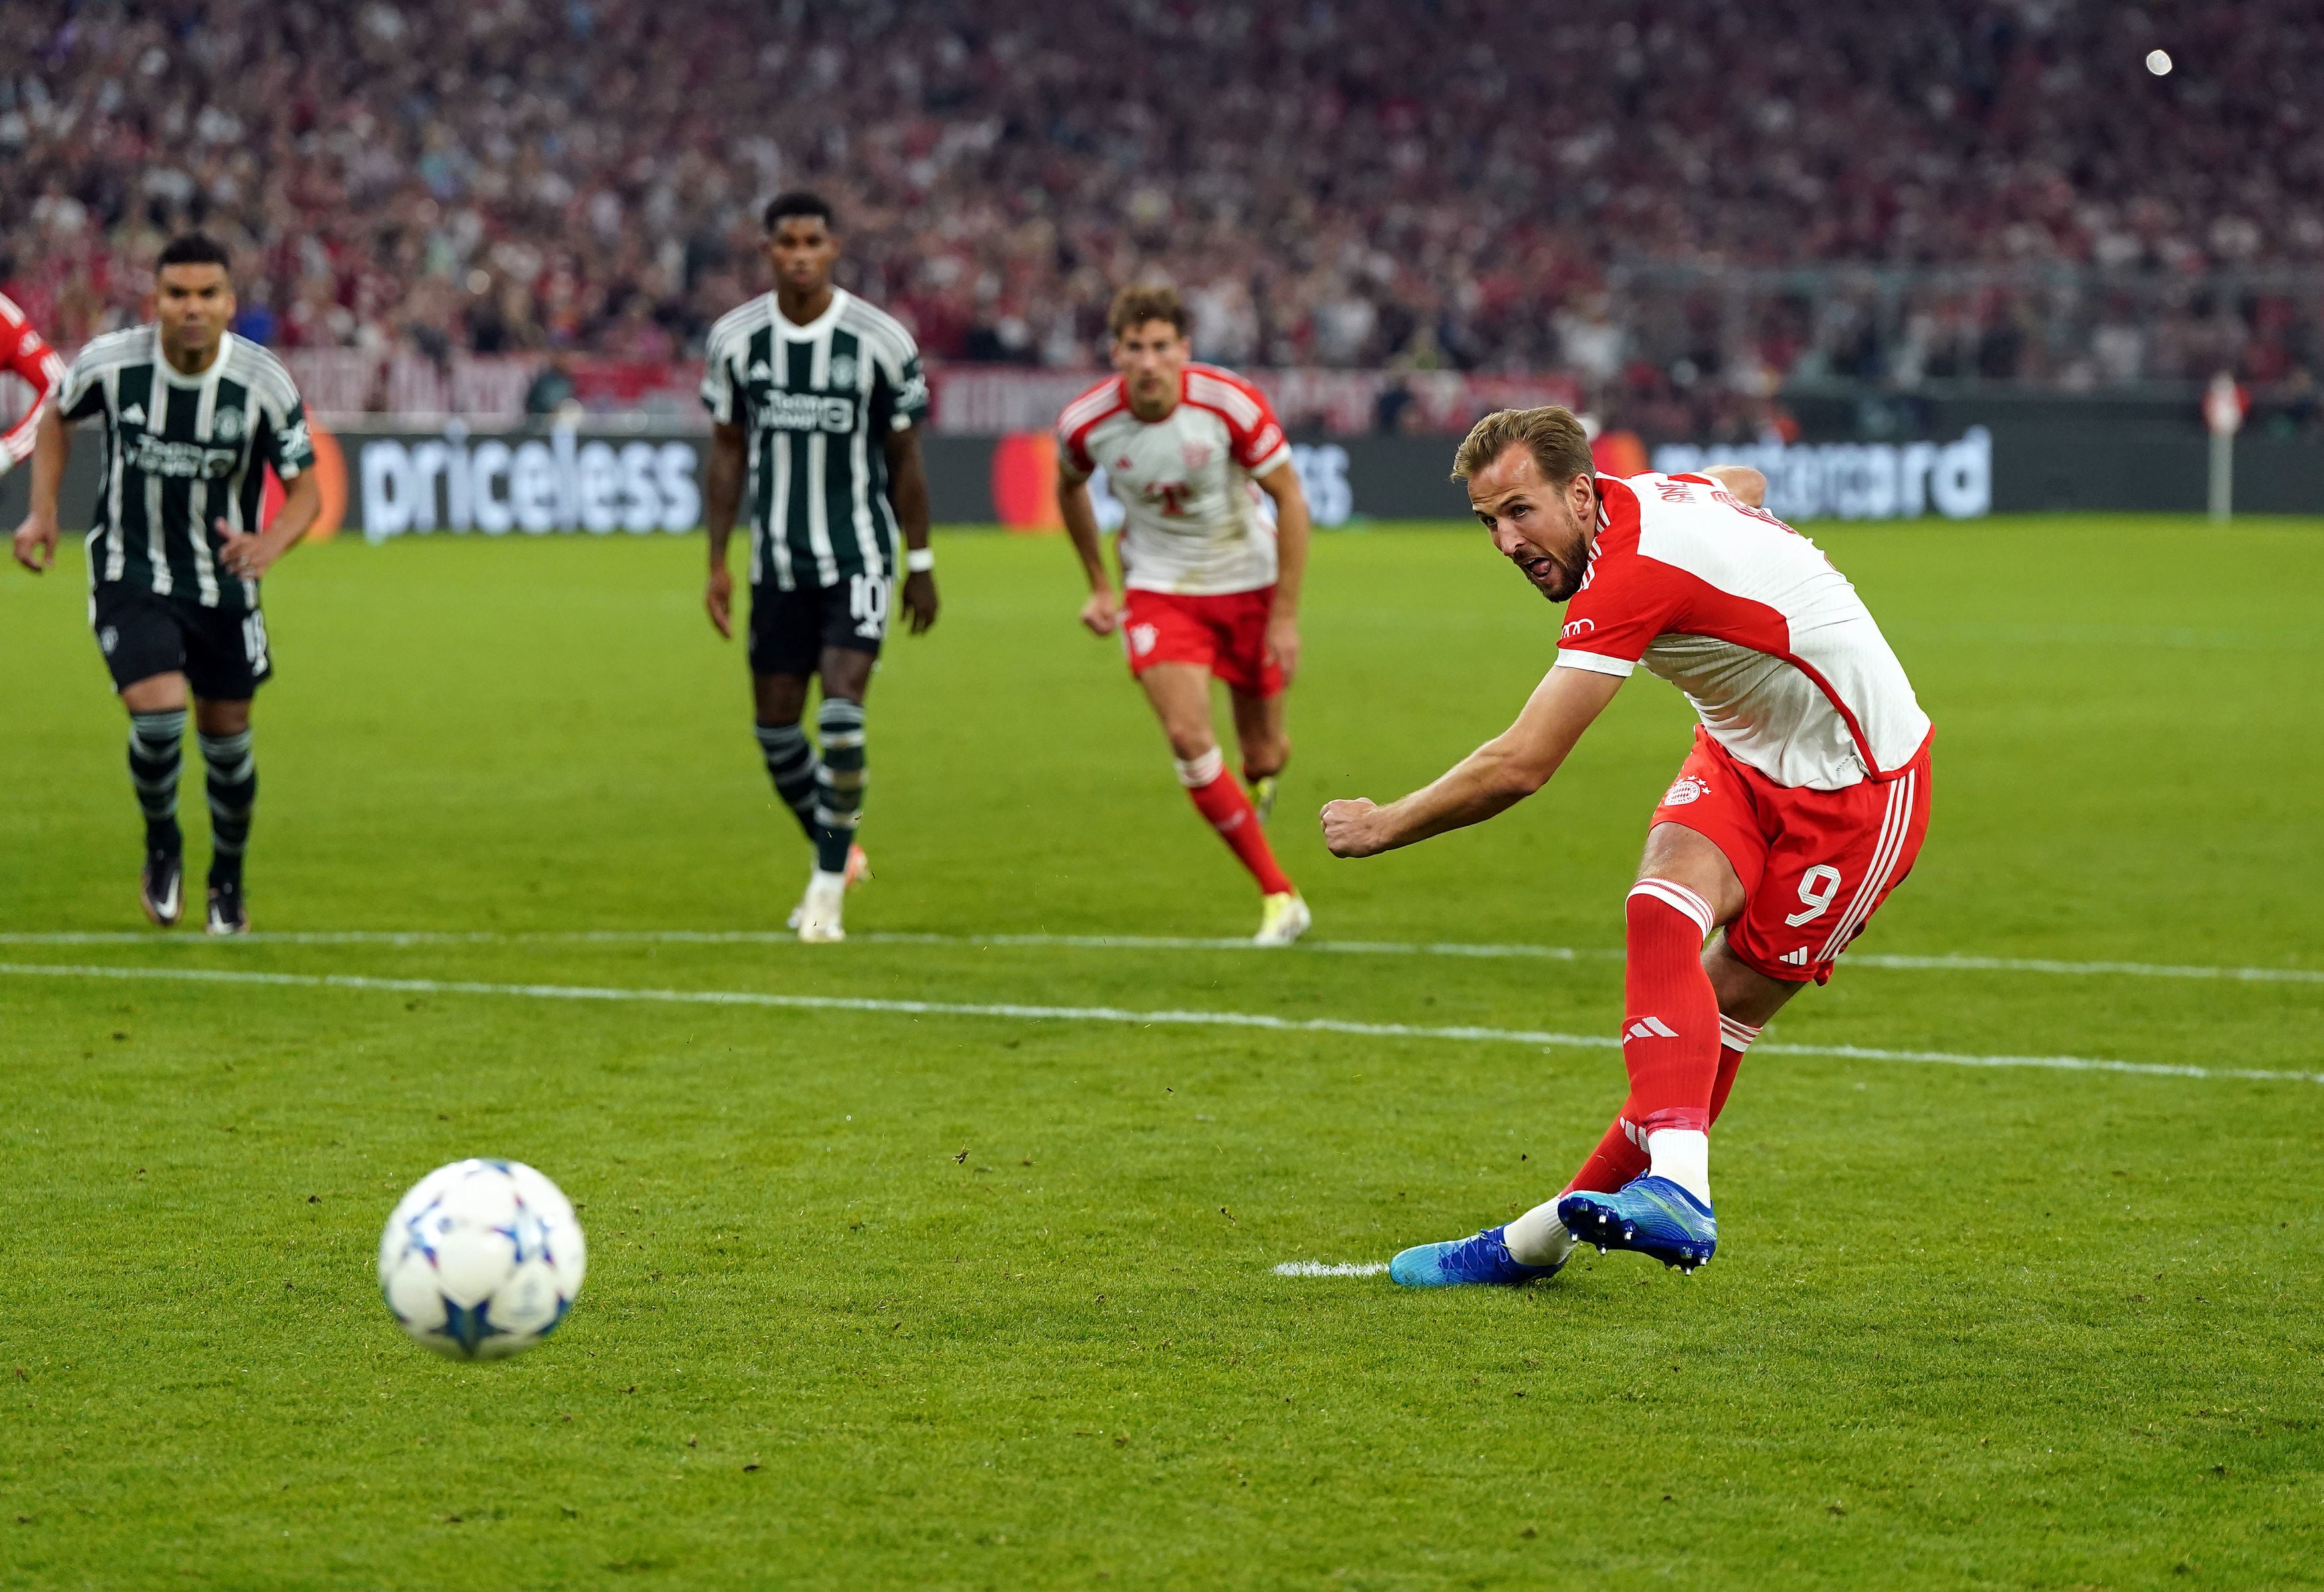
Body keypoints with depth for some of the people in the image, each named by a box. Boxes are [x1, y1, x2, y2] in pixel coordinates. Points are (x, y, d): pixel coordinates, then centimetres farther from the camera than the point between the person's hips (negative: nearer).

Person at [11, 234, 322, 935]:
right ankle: (161, 845, 10)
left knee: (225, 737, 11)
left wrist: (270, 544, -28)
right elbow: (57, 417, 8)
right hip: (129, 577, -1)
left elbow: (305, 488, -7)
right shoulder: (110, 362, -15)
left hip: (224, 582, 1)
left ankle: (228, 881, 37)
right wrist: (43, 511, -3)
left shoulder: (266, 384, -16)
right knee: (159, 712, -21)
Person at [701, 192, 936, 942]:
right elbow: (727, 452, 7)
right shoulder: (735, 338, -2)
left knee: (841, 715, -17)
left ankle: (828, 887, -5)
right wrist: (717, 563, 4)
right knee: (775, 725, 6)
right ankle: (838, 852, 30)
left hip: (858, 557, -3)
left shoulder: (881, 340, -9)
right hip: (776, 563, 3)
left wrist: (920, 563, 4)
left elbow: (904, 459, 1)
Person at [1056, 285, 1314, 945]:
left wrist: (1285, 616, -14)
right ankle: (1279, 896, -8)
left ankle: (1263, 779, 50)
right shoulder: (1086, 422, -16)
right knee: (1188, 738, -19)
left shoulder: (1231, 403, -23)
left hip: (1248, 583, 0)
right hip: (1158, 589, 1)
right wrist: (1099, 586, 11)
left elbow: (1290, 499, -13)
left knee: (1262, 754, 7)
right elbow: (1070, 488, 8)